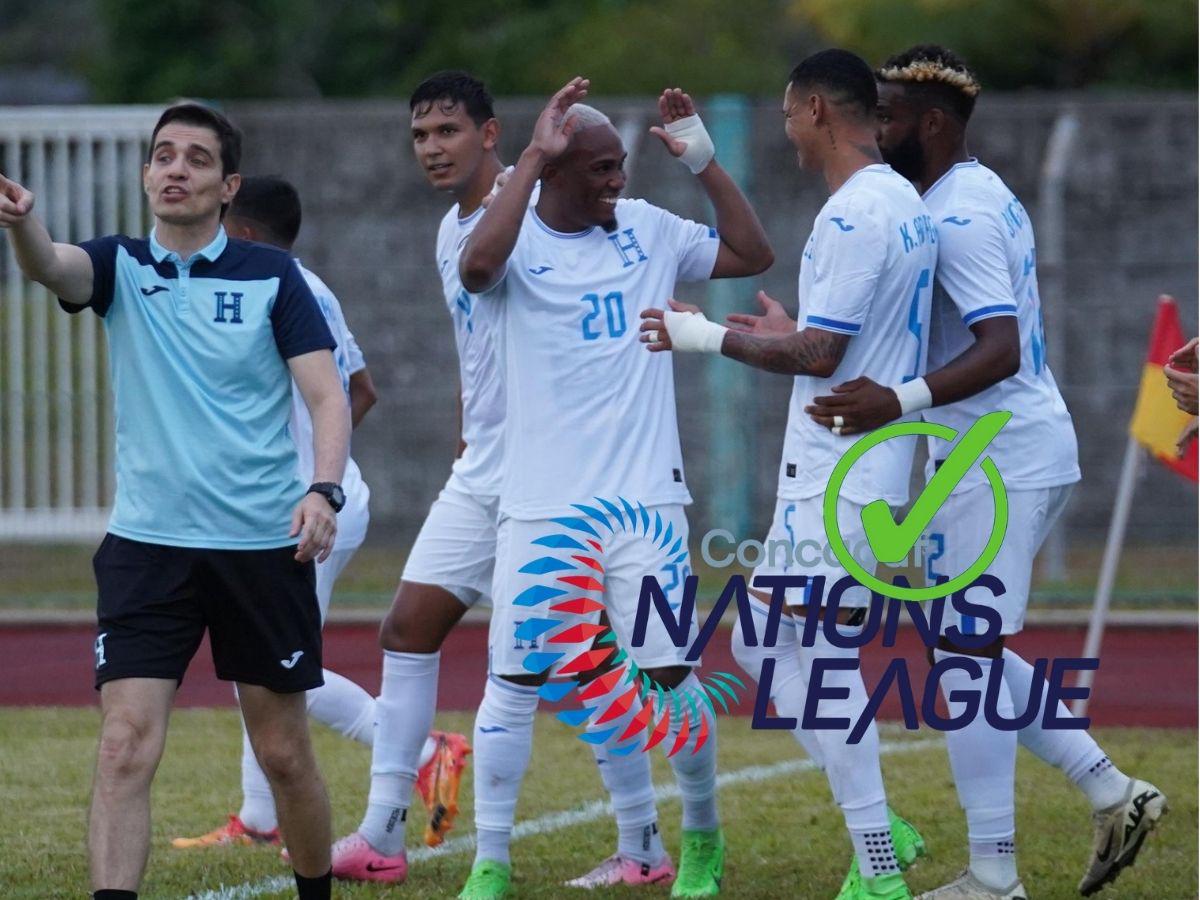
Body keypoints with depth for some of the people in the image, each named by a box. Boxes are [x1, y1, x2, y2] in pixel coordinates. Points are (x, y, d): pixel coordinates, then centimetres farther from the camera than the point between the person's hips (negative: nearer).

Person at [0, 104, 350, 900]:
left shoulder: (272, 276, 1)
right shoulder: (119, 267, 4)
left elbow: (328, 395, -4)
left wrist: (323, 489, -23)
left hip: (263, 544, -1)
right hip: (148, 544, 1)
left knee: (284, 753, 8)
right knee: (126, 748, -12)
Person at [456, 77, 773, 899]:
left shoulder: (648, 230, 7)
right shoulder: (520, 241, -4)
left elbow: (753, 254, 7)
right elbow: (478, 267, -27)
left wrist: (702, 160, 0)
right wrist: (534, 161, -25)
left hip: (646, 500, 2)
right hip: (542, 508, -2)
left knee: (670, 673, 0)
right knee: (514, 682, -3)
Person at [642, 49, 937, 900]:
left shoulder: (854, 215, -17)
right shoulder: (907, 204, 13)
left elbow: (818, 356, -19)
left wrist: (711, 336, -7)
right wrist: (791, 331, 29)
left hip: (839, 479, -10)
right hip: (835, 473, 10)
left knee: (824, 660, -6)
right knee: (762, 647, 14)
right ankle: (878, 828, 15)